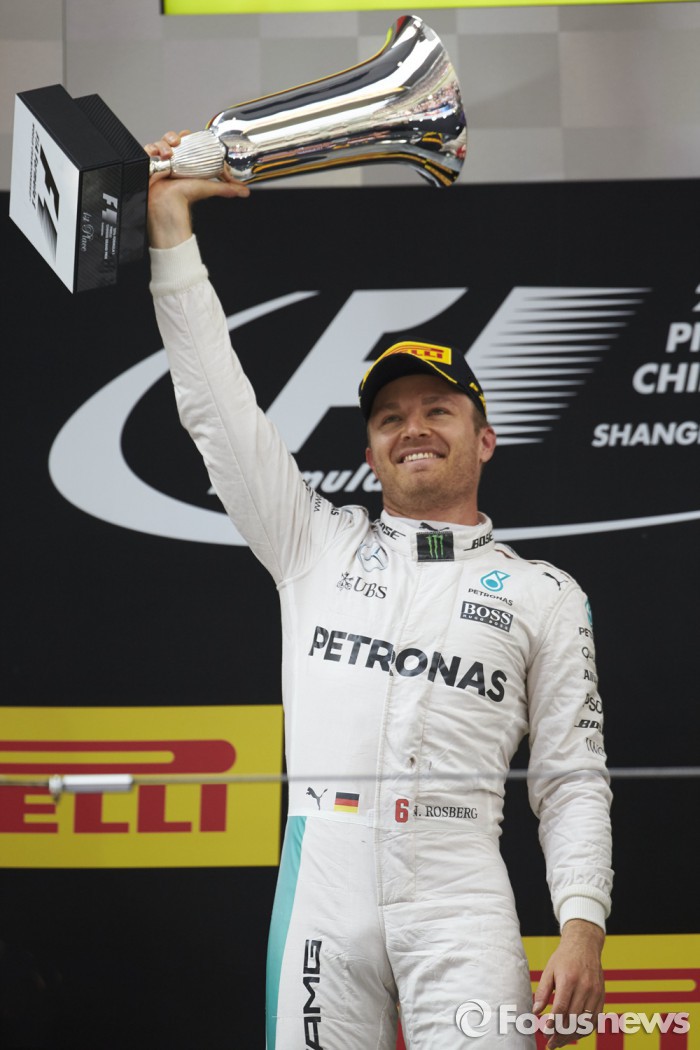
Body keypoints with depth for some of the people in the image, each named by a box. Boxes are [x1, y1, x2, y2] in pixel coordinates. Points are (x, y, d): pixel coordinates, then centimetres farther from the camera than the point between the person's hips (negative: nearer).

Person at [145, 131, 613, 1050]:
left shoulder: (545, 596, 15)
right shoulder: (317, 546, 19)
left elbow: (573, 782, 9)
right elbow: (219, 411, 14)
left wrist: (583, 929, -6)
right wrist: (169, 225, 9)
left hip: (458, 902, -1)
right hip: (322, 881, 2)